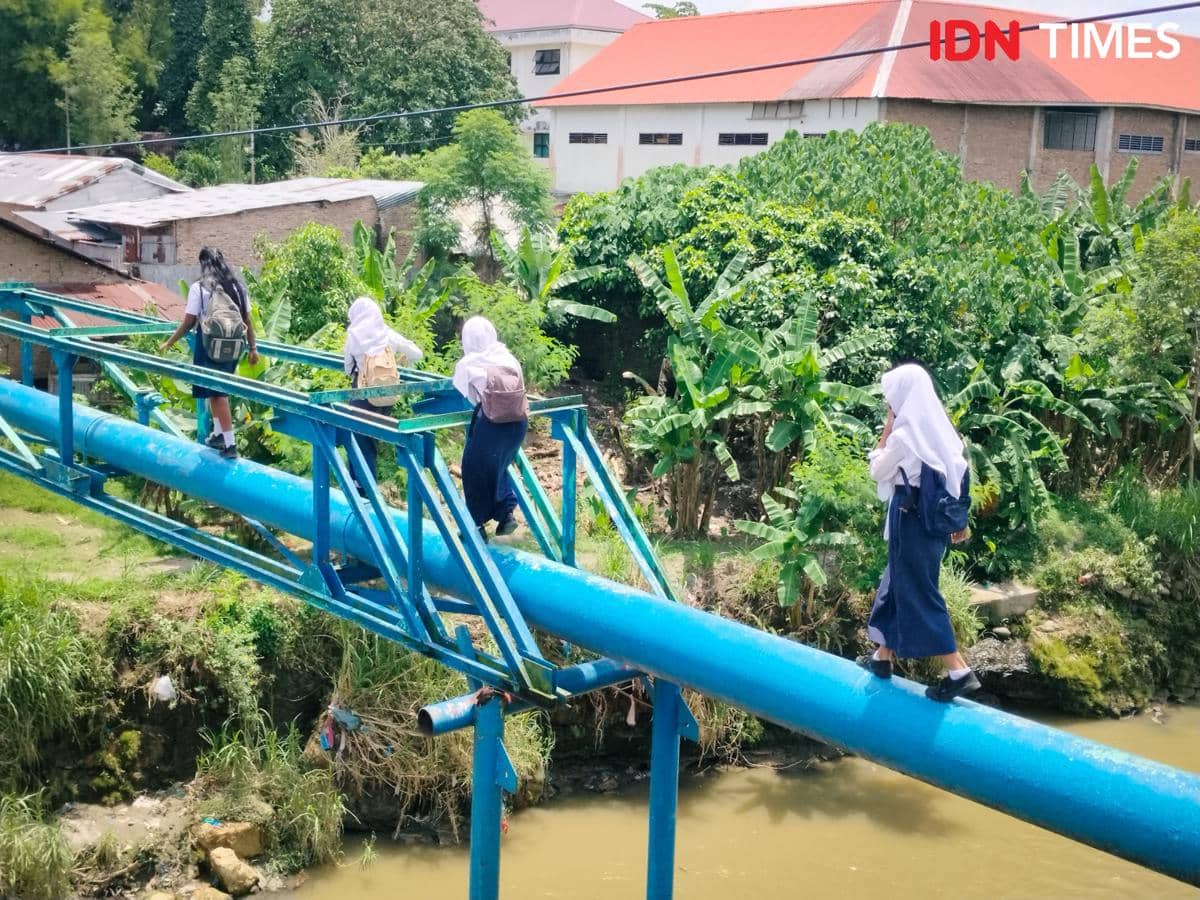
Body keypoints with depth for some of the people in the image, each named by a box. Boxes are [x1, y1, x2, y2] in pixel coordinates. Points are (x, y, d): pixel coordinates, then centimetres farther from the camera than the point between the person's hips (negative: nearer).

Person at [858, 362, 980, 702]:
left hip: (911, 519, -9)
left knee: (917, 592, -2)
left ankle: (959, 671, -4)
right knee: (899, 582, 19)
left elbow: (877, 472, -4)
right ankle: (883, 657, 31)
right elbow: (957, 474, 9)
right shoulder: (939, 428, 5)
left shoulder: (903, 435, -18)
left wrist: (885, 432, -2)